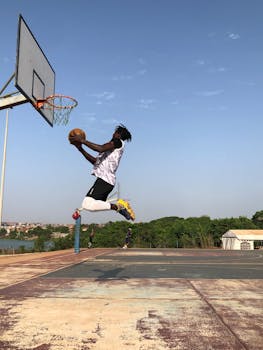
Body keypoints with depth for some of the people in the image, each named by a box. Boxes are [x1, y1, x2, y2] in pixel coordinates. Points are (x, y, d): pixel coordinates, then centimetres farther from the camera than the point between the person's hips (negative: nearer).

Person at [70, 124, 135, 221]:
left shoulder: (118, 142, -1)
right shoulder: (111, 147, 26)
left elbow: (101, 148, -20)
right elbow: (95, 161, 26)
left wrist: (82, 140, -14)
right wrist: (80, 148, 21)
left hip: (104, 179, -10)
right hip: (107, 180, 10)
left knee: (87, 205, -23)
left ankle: (117, 206, -18)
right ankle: (120, 206, 12)